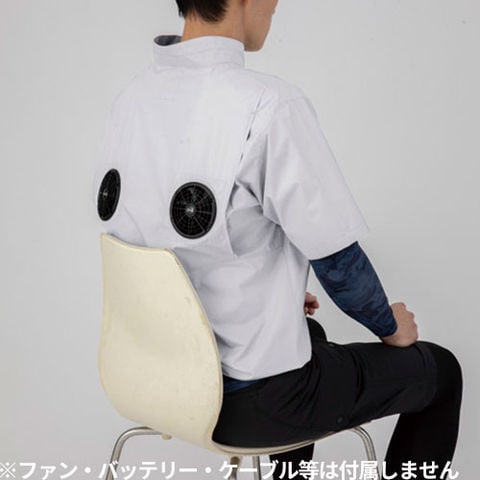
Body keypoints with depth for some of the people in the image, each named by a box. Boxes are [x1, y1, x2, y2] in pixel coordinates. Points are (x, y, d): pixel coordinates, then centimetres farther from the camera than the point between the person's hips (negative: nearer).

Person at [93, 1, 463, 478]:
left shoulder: (129, 99, -3)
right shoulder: (269, 106, -26)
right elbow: (337, 262, -18)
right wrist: (390, 327, 4)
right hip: (250, 399, -7)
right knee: (440, 371, 16)